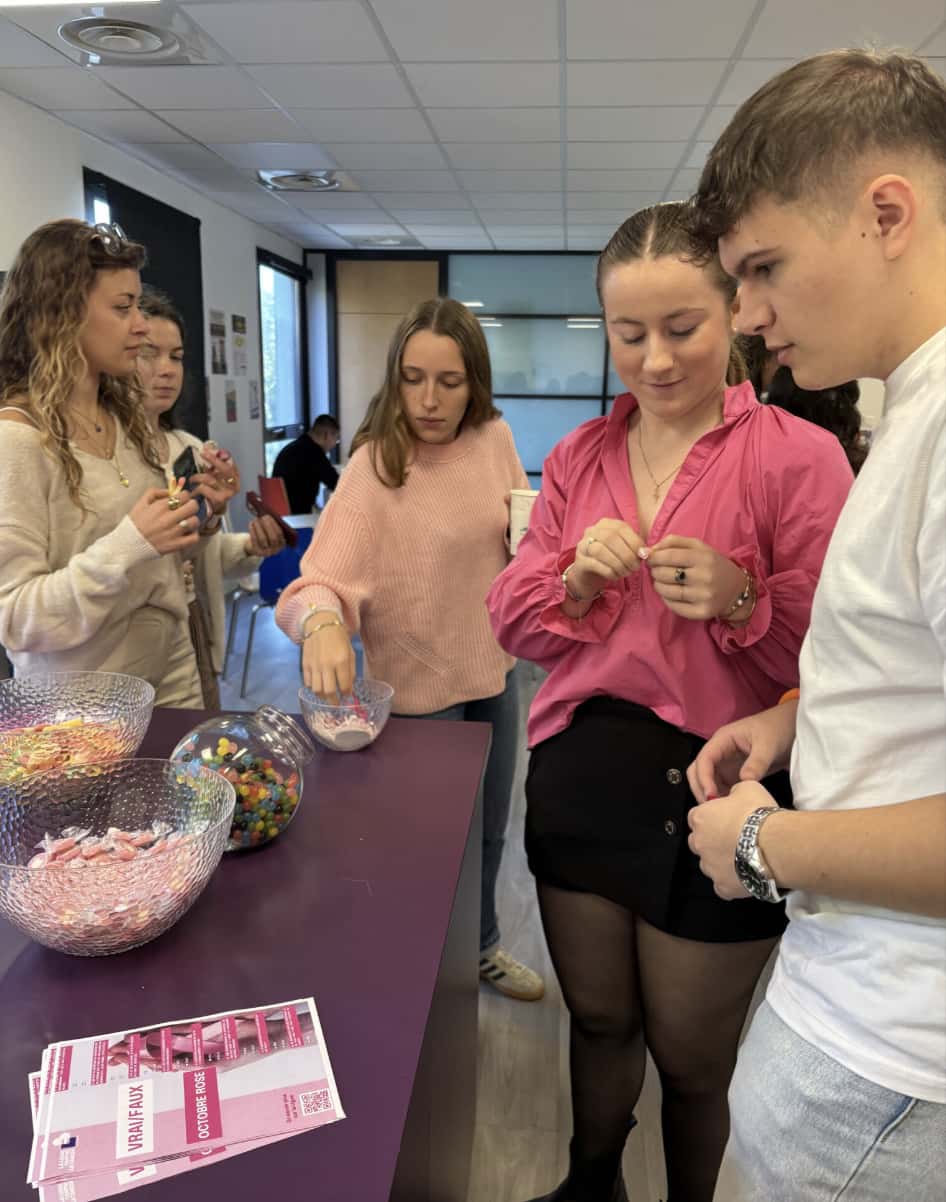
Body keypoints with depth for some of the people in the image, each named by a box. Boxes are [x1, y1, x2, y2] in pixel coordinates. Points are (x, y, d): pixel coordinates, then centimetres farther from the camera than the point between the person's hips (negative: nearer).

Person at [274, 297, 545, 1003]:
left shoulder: (494, 437, -5)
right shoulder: (377, 464, -20)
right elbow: (322, 579, -29)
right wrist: (321, 619, -51)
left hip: (493, 671, 6)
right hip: (419, 685, -5)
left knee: (488, 832, 24)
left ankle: (481, 947, 52)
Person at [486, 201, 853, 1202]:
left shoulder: (799, 456, -9)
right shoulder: (579, 456, 6)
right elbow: (513, 623, 4)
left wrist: (739, 601, -24)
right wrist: (579, 580, -14)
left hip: (713, 794, -4)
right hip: (578, 779, 4)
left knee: (690, 1060, 17)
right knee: (598, 1021, 25)